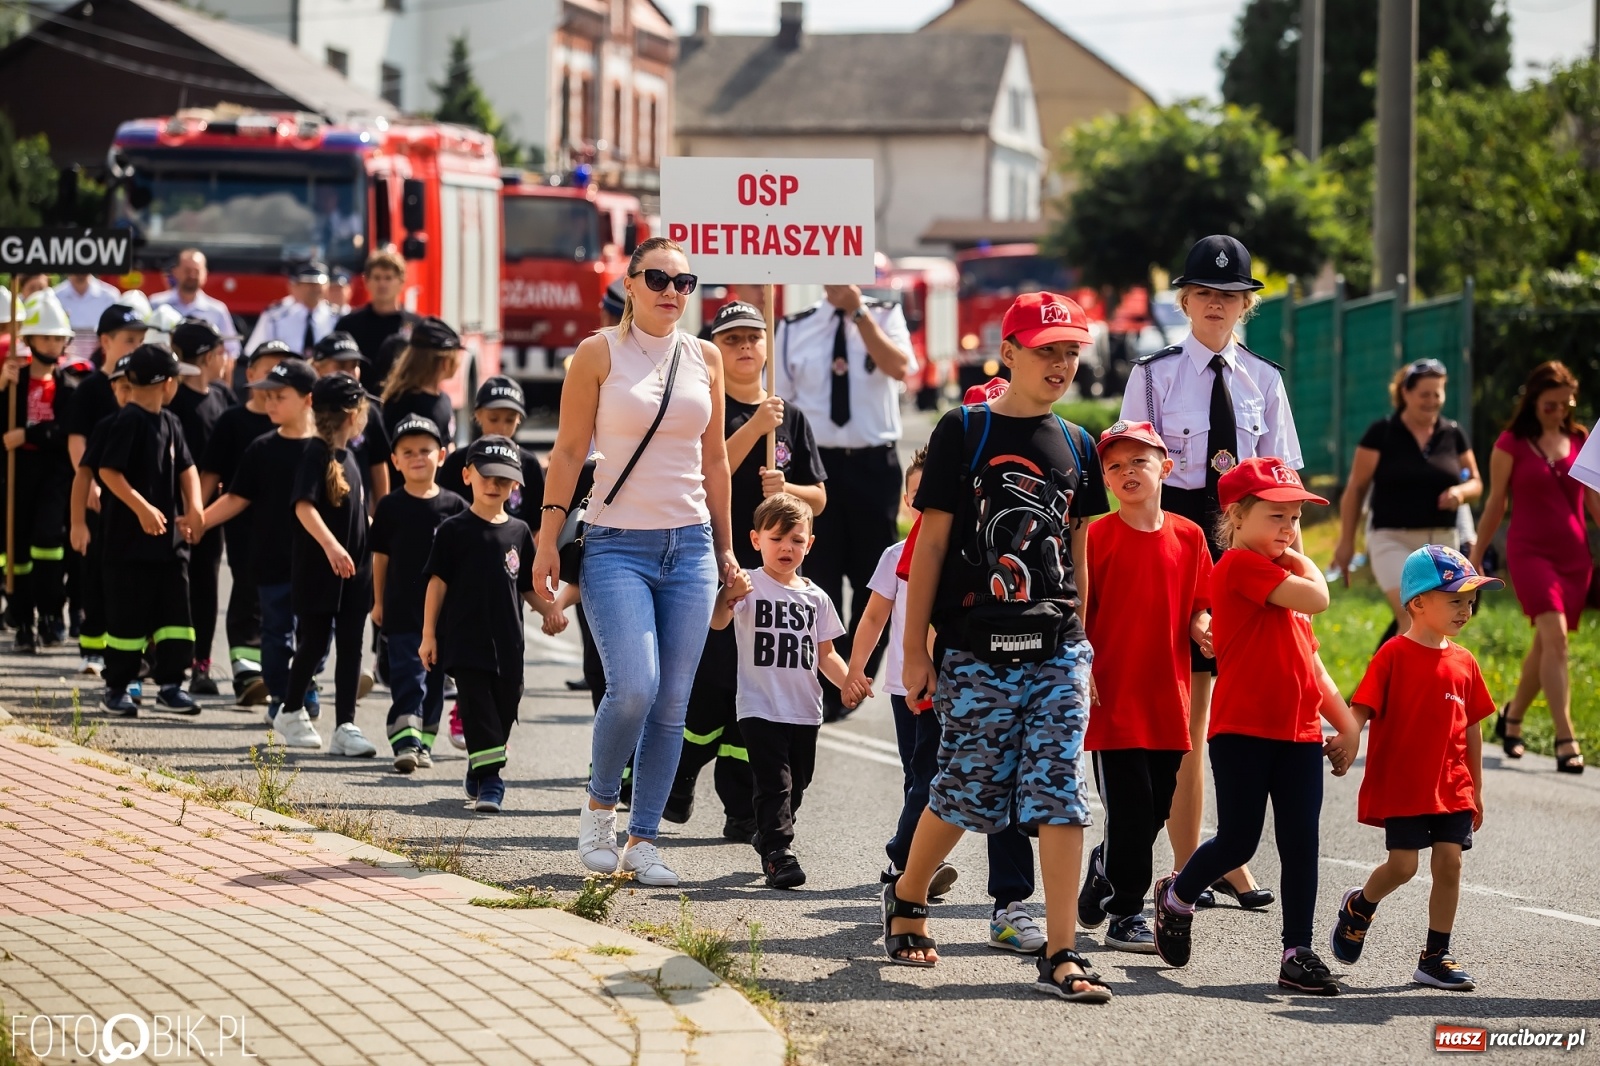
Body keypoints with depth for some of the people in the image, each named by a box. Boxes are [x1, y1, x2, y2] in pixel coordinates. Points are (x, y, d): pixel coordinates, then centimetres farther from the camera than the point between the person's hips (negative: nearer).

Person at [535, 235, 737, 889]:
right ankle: (600, 806, 5)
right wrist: (547, 540, -6)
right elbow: (569, 451, -1)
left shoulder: (705, 359, 10)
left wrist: (724, 548, 15)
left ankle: (643, 841, 8)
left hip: (690, 546, 4)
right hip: (617, 545, -4)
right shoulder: (599, 354, -1)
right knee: (634, 687, -19)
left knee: (672, 704, 0)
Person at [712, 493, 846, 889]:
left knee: (795, 786, 15)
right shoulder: (749, 585, -6)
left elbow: (825, 653, 13)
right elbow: (718, 622, -23)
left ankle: (768, 838, 33)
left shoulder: (814, 597, 9)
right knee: (773, 784, -11)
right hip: (761, 708, -5)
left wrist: (849, 683, -5)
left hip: (805, 711, 5)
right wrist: (728, 596, -45)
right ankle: (778, 851, -11)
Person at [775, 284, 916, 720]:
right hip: (815, 462, 0)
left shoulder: (884, 317, 2)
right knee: (819, 578, 2)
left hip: (874, 463, 0)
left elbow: (899, 368, -16)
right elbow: (778, 401, 5)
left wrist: (860, 313, -18)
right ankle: (827, 691, 8)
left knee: (874, 577, 7)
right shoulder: (794, 328, 3)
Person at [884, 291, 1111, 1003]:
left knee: (1059, 797, -6)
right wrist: (916, 650, -5)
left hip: (1055, 650, 3)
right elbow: (931, 544, -2)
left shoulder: (1075, 445, 12)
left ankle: (1059, 956, -6)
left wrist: (1078, 640, 15)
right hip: (977, 649, -3)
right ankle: (907, 898, 31)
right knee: (965, 793, 3)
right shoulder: (964, 431, -2)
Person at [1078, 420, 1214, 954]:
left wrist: (1203, 629, -6)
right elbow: (1075, 616, -5)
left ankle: (1104, 872, 35)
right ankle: (1126, 915, 7)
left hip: (1168, 697, 5)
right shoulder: (1097, 538, -5)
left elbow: (1198, 606, 15)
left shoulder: (1188, 536, 7)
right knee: (1130, 808, -4)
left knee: (1156, 810, 11)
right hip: (1113, 696, -4)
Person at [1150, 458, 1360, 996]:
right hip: (1243, 730, -8)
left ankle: (1298, 954, 6)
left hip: (1299, 734, 8)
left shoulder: (1284, 577, 20)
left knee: (1302, 845, 3)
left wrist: (1347, 724, 19)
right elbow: (1316, 599, -21)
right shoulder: (1241, 565, -10)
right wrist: (1305, 565, -1)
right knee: (1238, 840, -1)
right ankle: (1177, 897, 27)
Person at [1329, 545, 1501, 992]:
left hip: (1451, 787, 5)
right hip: (1401, 785, -5)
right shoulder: (1395, 655, -8)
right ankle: (1359, 907, 25)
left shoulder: (1463, 663, 8)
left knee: (1449, 862, 0)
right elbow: (1361, 708, -13)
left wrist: (1476, 790, 16)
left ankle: (1436, 957, 10)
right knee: (1402, 864, -7)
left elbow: (1471, 730, 14)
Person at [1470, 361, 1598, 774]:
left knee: (1545, 645, 11)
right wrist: (1476, 557, 6)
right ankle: (1565, 741, -23)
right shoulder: (1512, 444, -3)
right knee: (1555, 637, -18)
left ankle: (1511, 718, 34)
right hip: (1530, 551, -4)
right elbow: (1495, 504, 3)